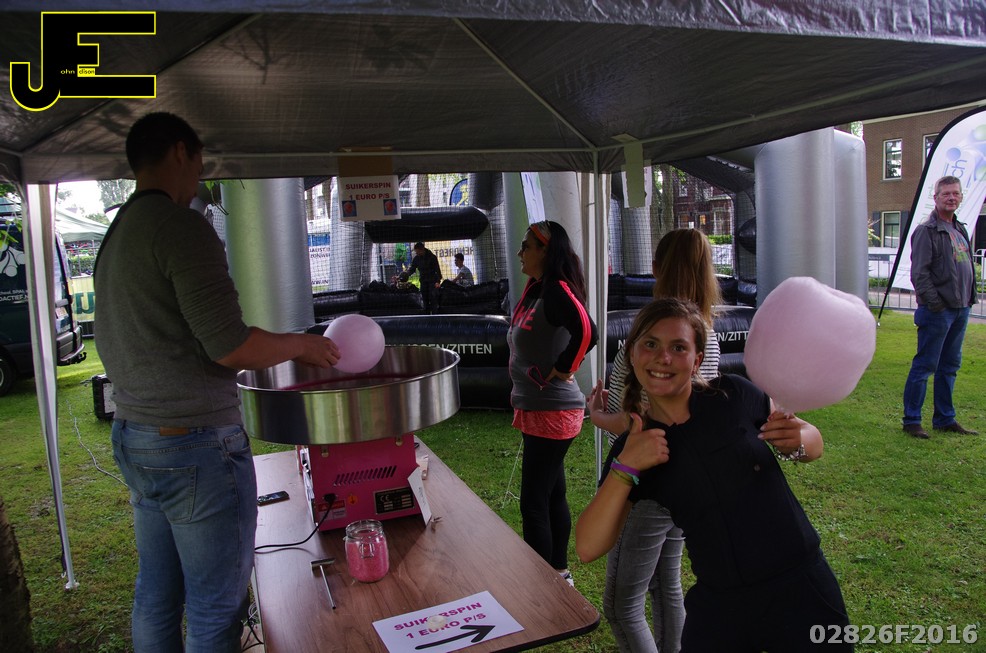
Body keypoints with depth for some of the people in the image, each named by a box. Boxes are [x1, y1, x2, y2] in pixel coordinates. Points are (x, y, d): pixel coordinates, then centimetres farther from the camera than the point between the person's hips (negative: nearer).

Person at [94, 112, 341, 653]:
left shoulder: (114, 237, 13)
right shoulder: (182, 226, -17)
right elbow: (230, 345, -22)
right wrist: (300, 344, -6)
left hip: (131, 439, 10)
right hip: (195, 446, -9)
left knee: (155, 596, 21)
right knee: (215, 609, 5)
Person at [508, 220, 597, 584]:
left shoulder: (556, 291, -20)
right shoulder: (534, 289, 9)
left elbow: (585, 331, -36)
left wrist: (562, 369, -22)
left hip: (552, 411, -10)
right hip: (536, 408, 10)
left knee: (534, 503, -3)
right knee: (552, 494, 20)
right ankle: (560, 572, 35)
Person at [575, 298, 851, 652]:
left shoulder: (734, 395, -10)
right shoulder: (631, 448, -6)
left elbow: (814, 444, 6)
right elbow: (588, 548, -13)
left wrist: (797, 442, -17)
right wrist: (625, 468, -24)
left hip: (800, 590, -1)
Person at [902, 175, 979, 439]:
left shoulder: (960, 230, 17)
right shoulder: (927, 230, -9)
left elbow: (967, 268, 22)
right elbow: (919, 273, -15)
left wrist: (970, 298, 12)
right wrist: (934, 302, -19)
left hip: (960, 309, 9)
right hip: (938, 311, -8)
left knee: (950, 367, 14)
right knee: (924, 366, -5)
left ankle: (944, 419, 23)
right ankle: (911, 421, 2)